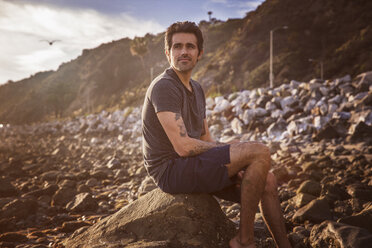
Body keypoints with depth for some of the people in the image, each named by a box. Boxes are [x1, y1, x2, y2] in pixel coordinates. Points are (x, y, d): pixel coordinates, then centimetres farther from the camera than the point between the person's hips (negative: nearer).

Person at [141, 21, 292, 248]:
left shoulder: (197, 89, 17)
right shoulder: (164, 87, -14)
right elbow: (183, 146, -21)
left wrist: (234, 165, -1)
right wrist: (230, 149, -7)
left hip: (194, 166, 9)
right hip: (172, 170, -9)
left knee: (267, 181, 1)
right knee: (260, 152, -18)